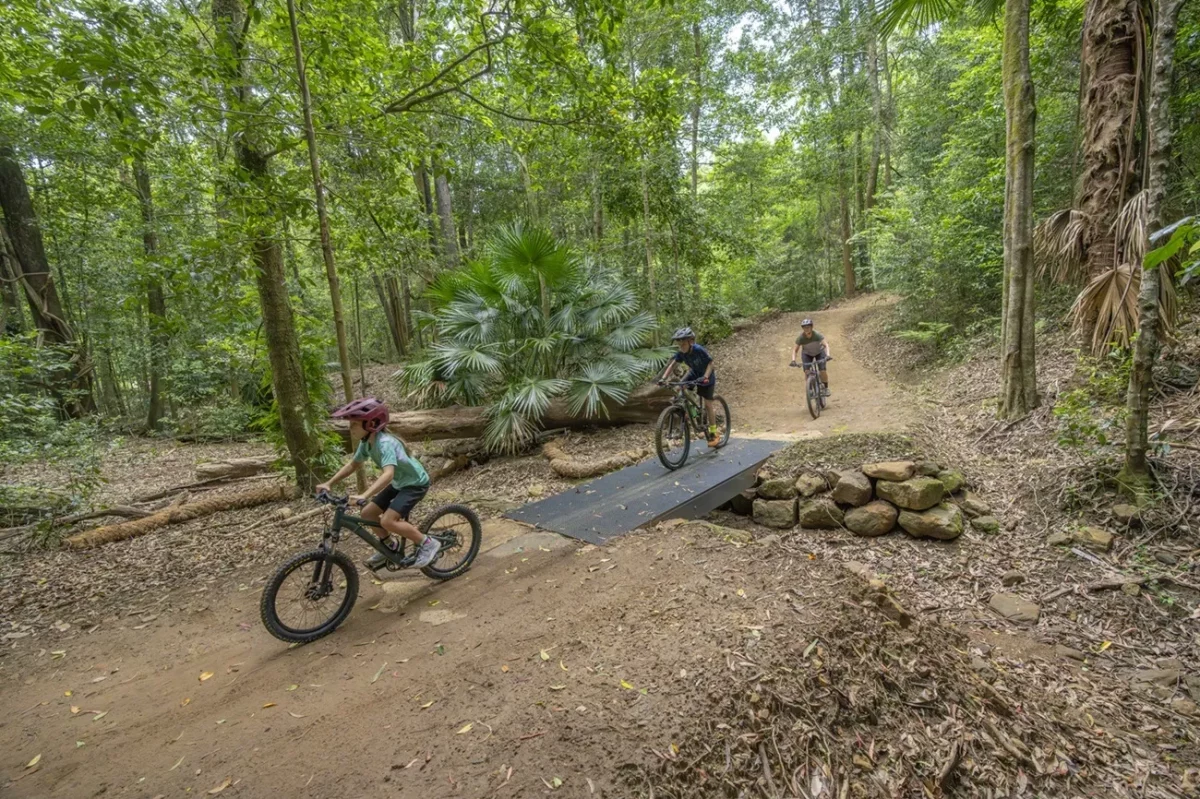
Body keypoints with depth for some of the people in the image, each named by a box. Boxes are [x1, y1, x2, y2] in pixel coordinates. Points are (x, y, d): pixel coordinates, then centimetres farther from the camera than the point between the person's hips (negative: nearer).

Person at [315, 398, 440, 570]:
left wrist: (364, 496, -55)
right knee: (367, 513, 6)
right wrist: (329, 484, 2)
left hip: (415, 483, -9)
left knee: (388, 521, -21)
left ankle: (428, 544, -6)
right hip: (399, 482, 9)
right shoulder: (366, 442, -4)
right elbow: (353, 464, 11)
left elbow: (388, 474, -45)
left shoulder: (385, 443, -31)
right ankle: (390, 545, 27)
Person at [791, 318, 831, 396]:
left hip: (819, 352, -1)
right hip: (807, 354, 1)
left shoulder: (817, 335, -33)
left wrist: (828, 355, -58)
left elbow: (826, 344, -42)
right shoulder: (801, 337, -28)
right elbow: (795, 350, -24)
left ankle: (826, 388, 9)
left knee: (823, 370, -15)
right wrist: (793, 360, -41)